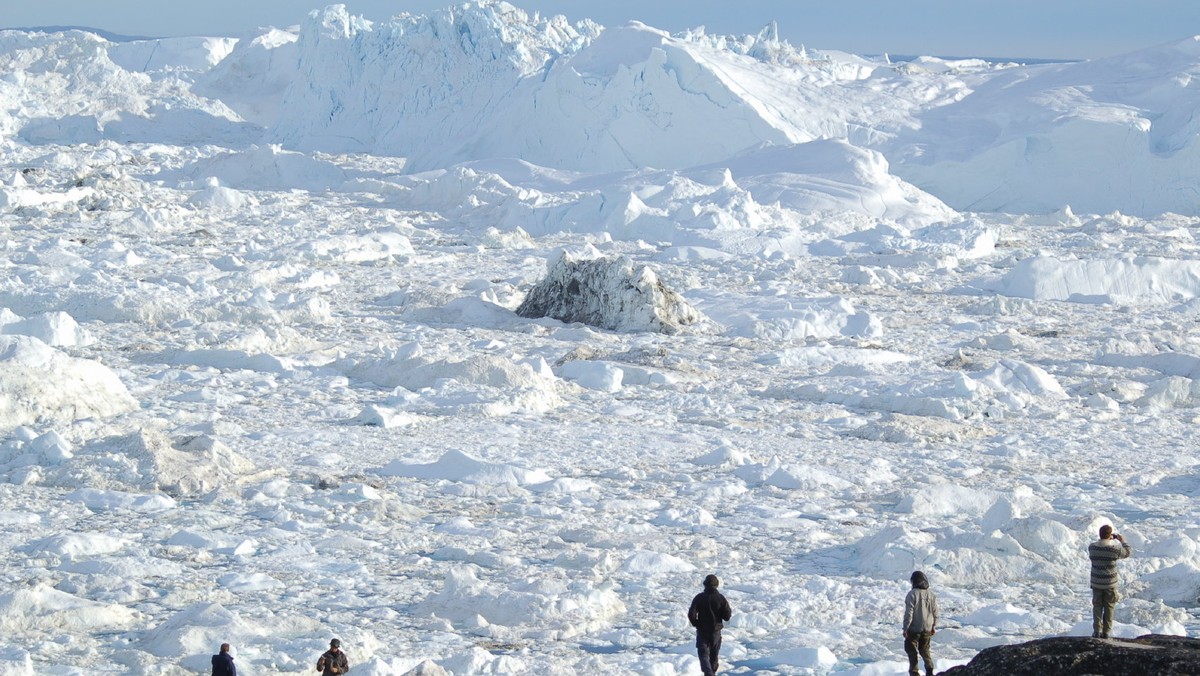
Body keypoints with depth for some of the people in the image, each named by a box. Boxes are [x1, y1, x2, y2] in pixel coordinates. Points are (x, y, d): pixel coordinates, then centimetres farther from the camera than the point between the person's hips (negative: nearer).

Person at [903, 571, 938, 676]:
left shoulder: (912, 594, -17)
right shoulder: (931, 594, 1)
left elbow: (909, 613, -17)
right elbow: (935, 612, 7)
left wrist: (905, 628, -10)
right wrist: (933, 627, 18)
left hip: (914, 628, -5)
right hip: (927, 628, 5)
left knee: (912, 651, 7)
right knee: (925, 649, 20)